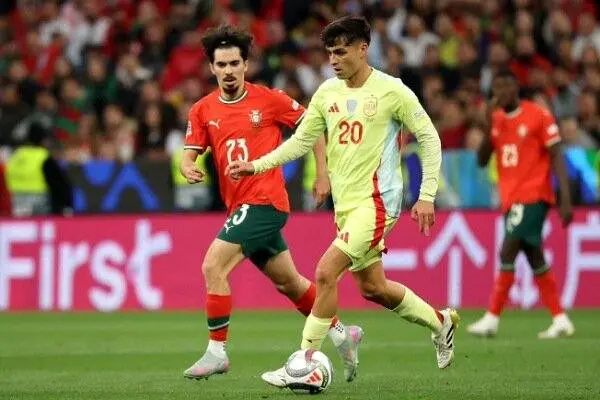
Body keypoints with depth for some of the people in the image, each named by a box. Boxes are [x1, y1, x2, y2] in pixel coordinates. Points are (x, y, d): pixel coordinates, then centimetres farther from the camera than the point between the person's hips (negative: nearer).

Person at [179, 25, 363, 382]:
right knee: (288, 282, 17)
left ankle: (217, 352, -10)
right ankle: (342, 334, 34)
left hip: (264, 201, -6)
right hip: (240, 206, 6)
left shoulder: (269, 100, -6)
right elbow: (190, 154, 5)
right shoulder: (203, 111, 6)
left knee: (213, 266, -17)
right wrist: (188, 168, -19)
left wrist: (322, 175, 1)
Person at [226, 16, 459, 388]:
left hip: (376, 200, -7)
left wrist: (427, 197, -9)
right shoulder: (327, 92, 7)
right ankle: (441, 322, 40)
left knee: (325, 272, -18)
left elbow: (429, 137, -5)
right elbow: (302, 140, 14)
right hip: (345, 203, 7)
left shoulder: (391, 90, -10)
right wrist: (257, 165, 4)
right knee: (372, 287, 16)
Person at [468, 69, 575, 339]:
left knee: (508, 252, -14)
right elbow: (482, 160, 5)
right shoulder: (497, 119, 10)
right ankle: (560, 320, 13)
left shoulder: (538, 116, -7)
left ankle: (492, 319, -11)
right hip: (510, 197, 7)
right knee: (534, 258, 8)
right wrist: (489, 126, -8)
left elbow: (556, 157, -8)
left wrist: (565, 199, -14)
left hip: (533, 196, -7)